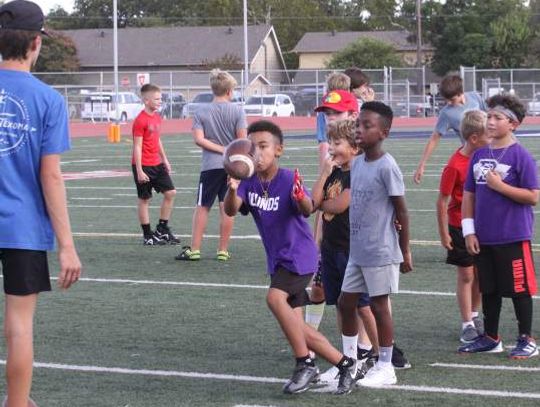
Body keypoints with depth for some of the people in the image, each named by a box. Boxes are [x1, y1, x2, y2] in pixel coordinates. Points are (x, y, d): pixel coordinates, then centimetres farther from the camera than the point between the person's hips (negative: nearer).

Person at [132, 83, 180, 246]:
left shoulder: (157, 117, 9)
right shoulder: (140, 121, -17)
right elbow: (137, 147, -17)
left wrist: (165, 160, 20)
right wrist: (139, 171, -19)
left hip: (157, 164, 8)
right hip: (143, 165, -8)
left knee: (170, 192, 4)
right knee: (144, 199, 2)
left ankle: (162, 229, 15)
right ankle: (147, 236, 9)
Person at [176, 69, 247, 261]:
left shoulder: (201, 112, 0)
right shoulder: (237, 111, -3)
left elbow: (199, 139, -10)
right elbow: (242, 140, -8)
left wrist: (222, 149, -6)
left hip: (211, 166, 0)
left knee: (202, 207, 6)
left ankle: (194, 249, 4)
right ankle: (223, 250, 8)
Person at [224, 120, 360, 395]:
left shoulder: (288, 179, -19)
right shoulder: (249, 181, -3)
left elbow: (307, 210, -35)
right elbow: (231, 210, -19)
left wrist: (301, 198, -59)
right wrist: (232, 189, -41)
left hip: (298, 254, -7)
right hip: (277, 259, 7)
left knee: (275, 298, -29)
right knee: (294, 326, 7)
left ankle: (305, 364, -17)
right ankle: (345, 364, 21)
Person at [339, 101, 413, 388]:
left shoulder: (386, 167, -16)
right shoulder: (357, 163, 7)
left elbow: (401, 211, -12)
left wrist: (405, 251, -8)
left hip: (380, 251, -8)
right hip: (357, 250, 8)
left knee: (379, 304, 0)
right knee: (345, 301, 12)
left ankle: (385, 368, 12)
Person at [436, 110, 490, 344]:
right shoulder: (454, 166, -21)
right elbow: (442, 201, -17)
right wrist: (444, 234, -14)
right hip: (460, 227, -6)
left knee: (480, 273, 13)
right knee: (466, 275, 1)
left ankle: (474, 316, 30)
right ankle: (467, 325, 10)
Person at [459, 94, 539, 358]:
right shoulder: (480, 155, 8)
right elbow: (468, 195, 12)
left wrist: (500, 186, -19)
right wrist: (469, 231, 5)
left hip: (513, 237, -6)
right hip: (484, 237, 6)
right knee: (489, 290, 14)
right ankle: (490, 338, 27)